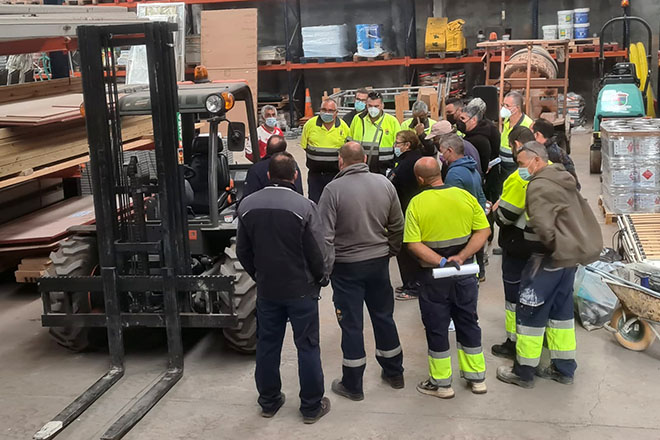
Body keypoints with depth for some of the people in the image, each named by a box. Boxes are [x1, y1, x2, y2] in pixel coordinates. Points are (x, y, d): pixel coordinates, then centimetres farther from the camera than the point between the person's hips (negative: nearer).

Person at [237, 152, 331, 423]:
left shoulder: (247, 205, -4)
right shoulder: (303, 206, -17)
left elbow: (242, 251, 4)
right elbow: (317, 251, -14)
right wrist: (322, 278, 4)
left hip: (266, 289, 4)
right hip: (301, 289, -4)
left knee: (267, 345, 16)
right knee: (307, 347, 8)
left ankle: (268, 401, 30)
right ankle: (312, 406, 18)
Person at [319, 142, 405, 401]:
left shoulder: (333, 189, -16)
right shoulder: (384, 184, -2)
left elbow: (325, 235, -17)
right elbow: (398, 226, 5)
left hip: (346, 266, -4)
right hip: (379, 262, 4)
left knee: (351, 324, 5)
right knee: (384, 316, 18)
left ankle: (353, 385, 16)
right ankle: (394, 373, 33)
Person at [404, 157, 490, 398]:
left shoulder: (417, 204, -14)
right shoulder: (465, 196, -5)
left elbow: (413, 244, -19)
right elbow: (484, 230, -6)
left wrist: (442, 262, -20)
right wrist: (460, 257, -14)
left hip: (433, 277, -3)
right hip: (465, 273, 4)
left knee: (437, 328, 10)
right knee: (468, 322, 18)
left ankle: (442, 383, 21)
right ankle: (477, 378, 29)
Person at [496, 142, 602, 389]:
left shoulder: (539, 185, -18)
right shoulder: (563, 179, 12)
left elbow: (542, 226, -24)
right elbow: (585, 215, 19)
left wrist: (554, 246, -7)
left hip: (552, 257, -10)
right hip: (572, 254, 10)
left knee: (530, 312, 1)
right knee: (561, 310, 18)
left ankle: (523, 372, 11)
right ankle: (564, 368, 26)